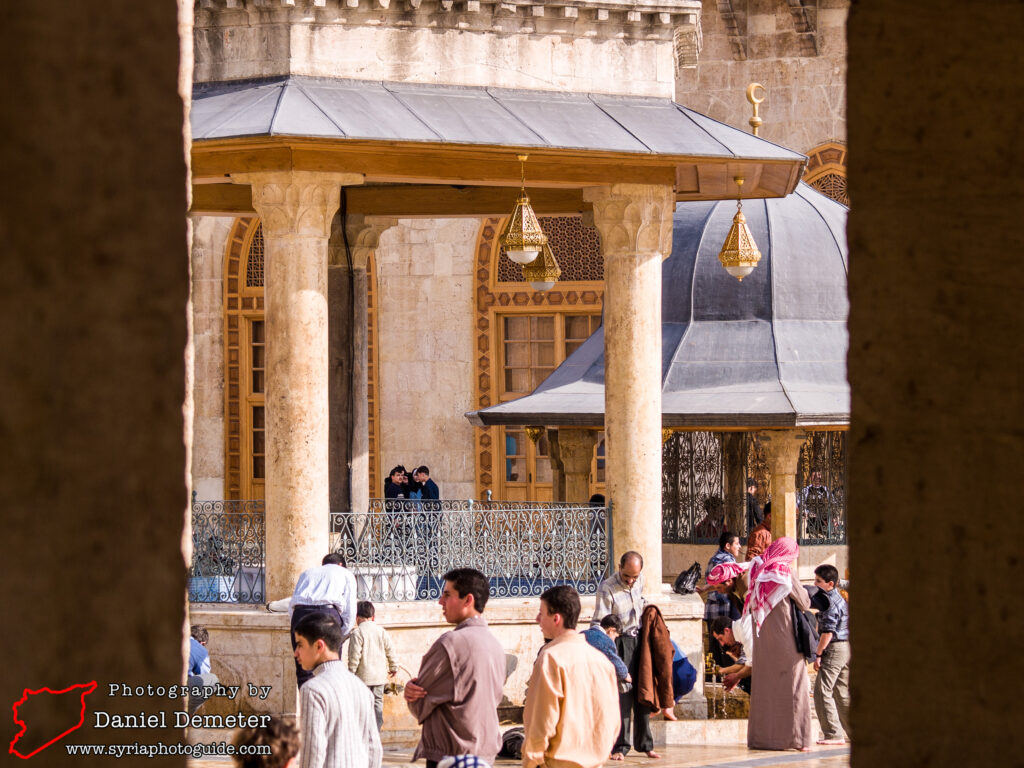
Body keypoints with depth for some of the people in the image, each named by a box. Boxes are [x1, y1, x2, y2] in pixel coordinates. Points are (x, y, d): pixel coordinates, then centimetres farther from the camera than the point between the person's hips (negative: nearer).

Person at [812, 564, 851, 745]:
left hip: (834, 649, -10)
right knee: (842, 694, 14)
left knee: (823, 692, -9)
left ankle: (833, 734, -11)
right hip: (846, 649, 10)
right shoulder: (839, 599, 17)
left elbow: (828, 631, -19)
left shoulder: (831, 602, -14)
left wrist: (818, 654, -16)